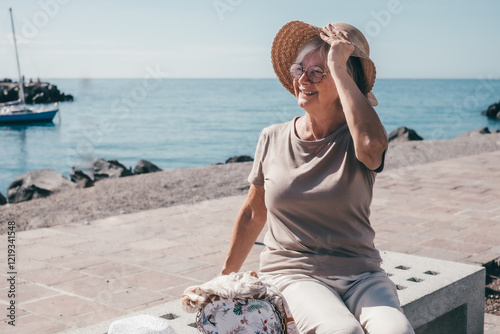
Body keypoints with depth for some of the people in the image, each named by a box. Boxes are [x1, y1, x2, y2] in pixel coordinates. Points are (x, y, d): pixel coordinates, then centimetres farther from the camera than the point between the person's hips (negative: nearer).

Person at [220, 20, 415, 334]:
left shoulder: (354, 140, -1)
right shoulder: (273, 139, 6)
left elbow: (372, 144, -29)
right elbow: (253, 214, 17)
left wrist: (339, 68, -19)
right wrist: (225, 278, 25)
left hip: (361, 275, 0)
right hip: (292, 274, 1)